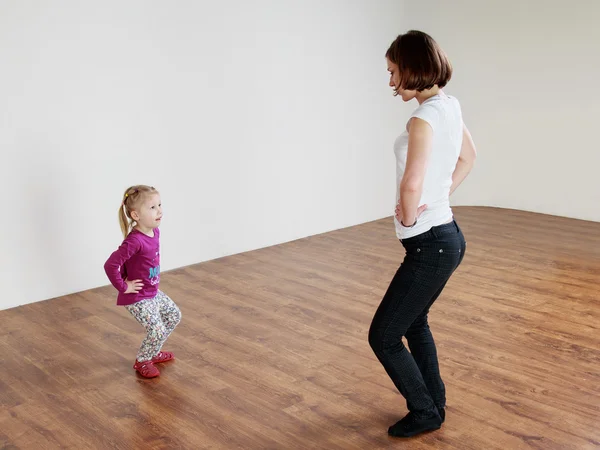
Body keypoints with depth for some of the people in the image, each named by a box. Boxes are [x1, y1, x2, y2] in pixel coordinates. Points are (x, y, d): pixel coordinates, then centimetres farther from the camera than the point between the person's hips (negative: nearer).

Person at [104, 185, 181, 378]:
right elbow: (110, 265, -36)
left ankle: (153, 352, 36)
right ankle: (142, 361, 17)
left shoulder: (155, 232, -3)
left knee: (174, 315, 20)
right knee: (157, 330, -11)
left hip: (153, 292, 9)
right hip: (137, 298, -9)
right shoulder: (134, 241, -31)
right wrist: (123, 287, -24)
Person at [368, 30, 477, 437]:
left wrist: (408, 215, -18)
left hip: (430, 244, -10)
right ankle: (435, 403, 39)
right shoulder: (449, 106, 6)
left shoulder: (425, 118, -22)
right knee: (414, 323, 26)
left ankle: (424, 412, 23)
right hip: (446, 235, 10)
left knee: (383, 335, 5)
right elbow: (468, 157, 24)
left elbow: (412, 182, -38)